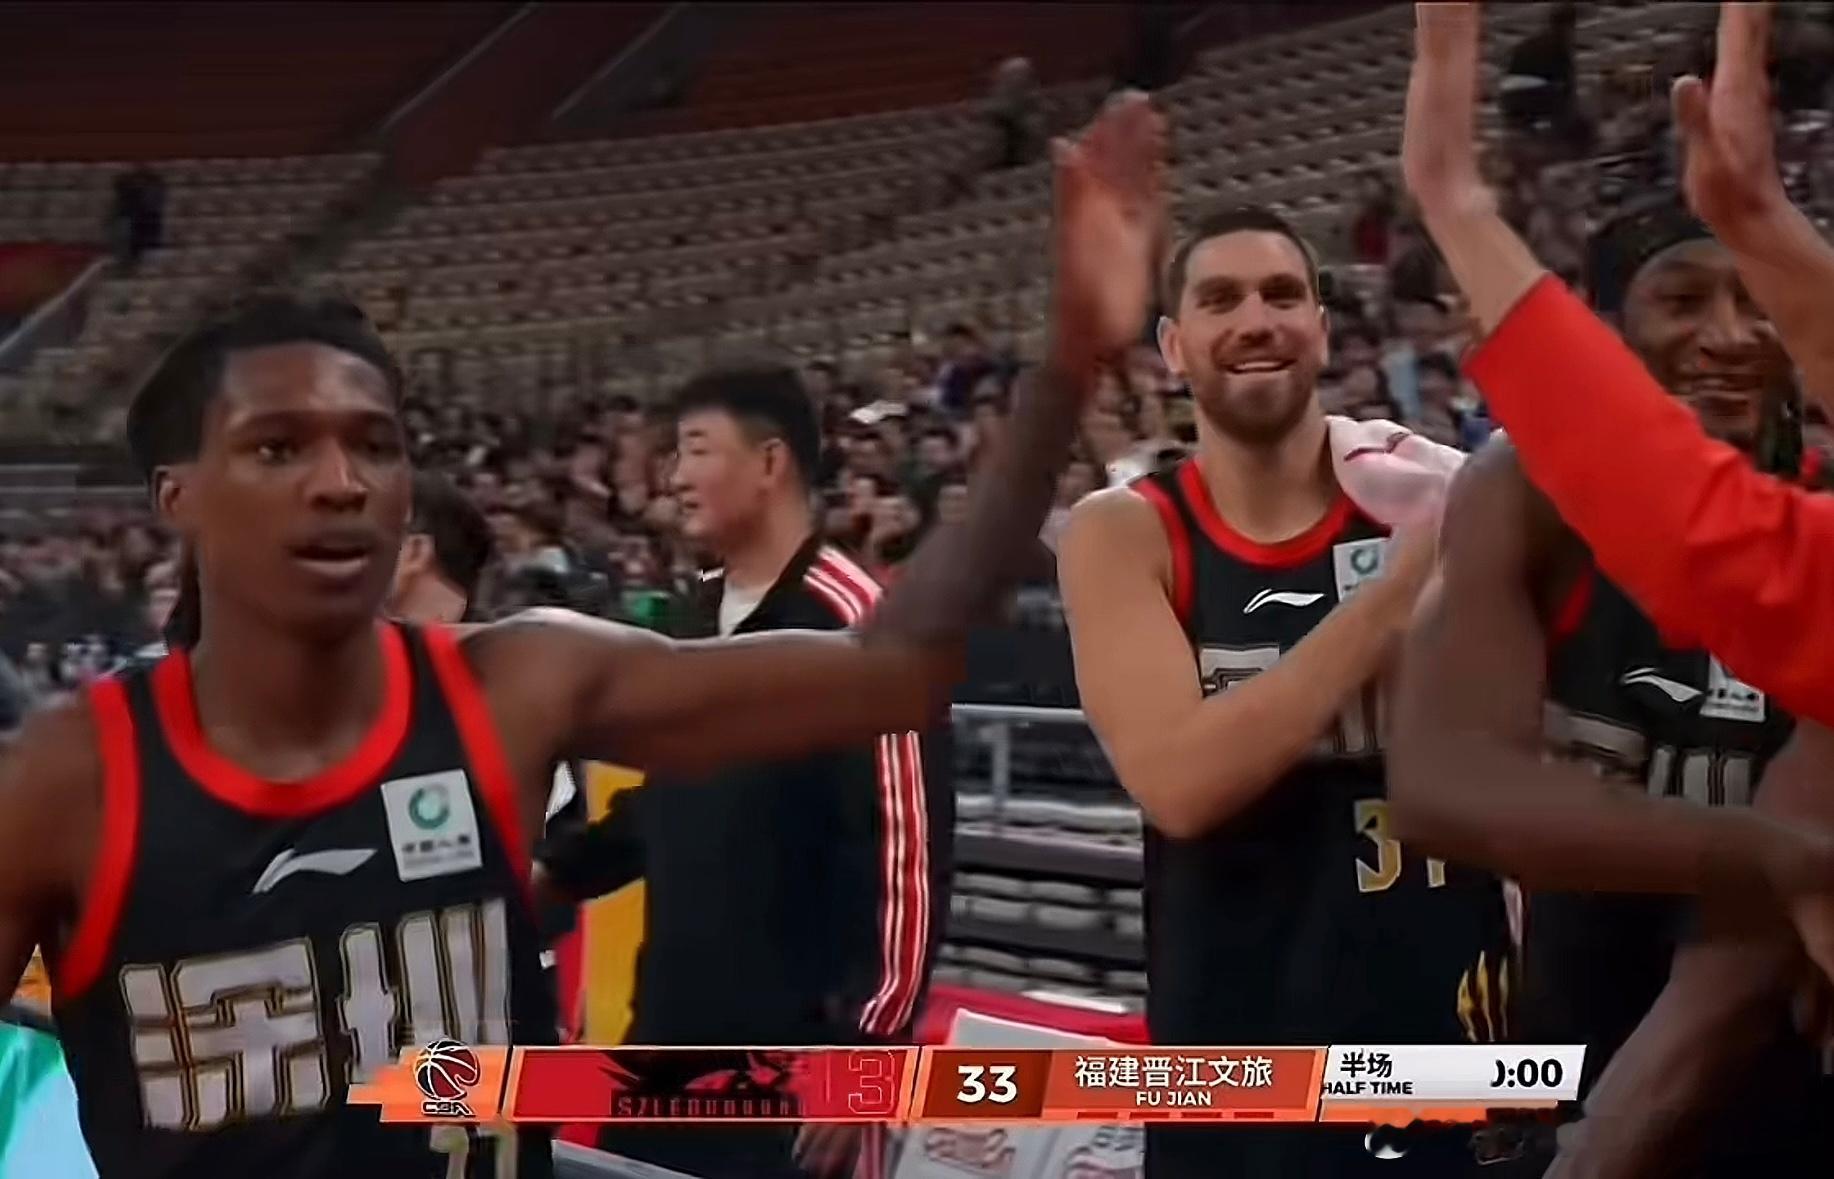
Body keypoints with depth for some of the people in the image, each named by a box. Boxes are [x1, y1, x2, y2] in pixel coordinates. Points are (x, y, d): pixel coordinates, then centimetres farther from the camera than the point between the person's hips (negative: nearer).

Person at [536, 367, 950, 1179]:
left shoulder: (852, 622, -15)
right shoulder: (698, 621, 12)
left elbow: (906, 850, -19)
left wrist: (863, 1048, -19)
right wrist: (551, 871, 16)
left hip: (792, 1065, -8)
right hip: (667, 1038, 8)